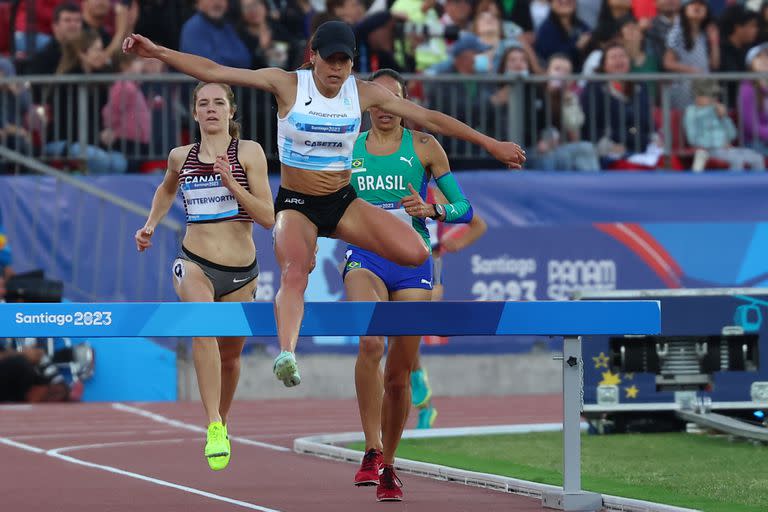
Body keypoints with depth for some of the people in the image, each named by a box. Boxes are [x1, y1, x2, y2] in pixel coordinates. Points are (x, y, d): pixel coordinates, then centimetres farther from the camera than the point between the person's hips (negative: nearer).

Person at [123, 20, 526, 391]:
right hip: (296, 203, -3)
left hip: (343, 202, 3)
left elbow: (427, 117, 2)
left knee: (415, 253, -16)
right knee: (293, 274, -32)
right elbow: (213, 72, -13)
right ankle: (286, 354, -49)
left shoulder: (364, 93, -2)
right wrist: (157, 52, -21)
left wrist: (490, 144, 3)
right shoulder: (287, 85, -9)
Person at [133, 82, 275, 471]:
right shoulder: (181, 157, 7)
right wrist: (150, 226, 17)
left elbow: (268, 218, -8)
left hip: (241, 272, 0)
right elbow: (166, 190, 31)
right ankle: (215, 428, -38)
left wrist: (232, 185, -18)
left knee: (230, 354, 12)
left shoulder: (249, 152, -2)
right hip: (194, 263, 0)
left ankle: (221, 420, 42)